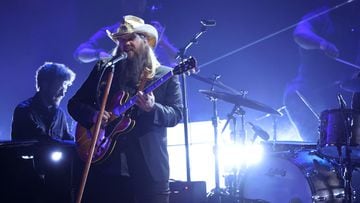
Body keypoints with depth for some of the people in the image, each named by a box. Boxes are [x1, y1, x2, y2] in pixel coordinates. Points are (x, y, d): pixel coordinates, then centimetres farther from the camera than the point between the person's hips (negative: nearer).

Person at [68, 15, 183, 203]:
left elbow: (177, 113, -1)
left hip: (149, 169, -1)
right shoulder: (103, 70, 11)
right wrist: (93, 115, -9)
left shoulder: (166, 75, 6)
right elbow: (75, 104, 12)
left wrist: (152, 109, -21)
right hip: (104, 167, 2)